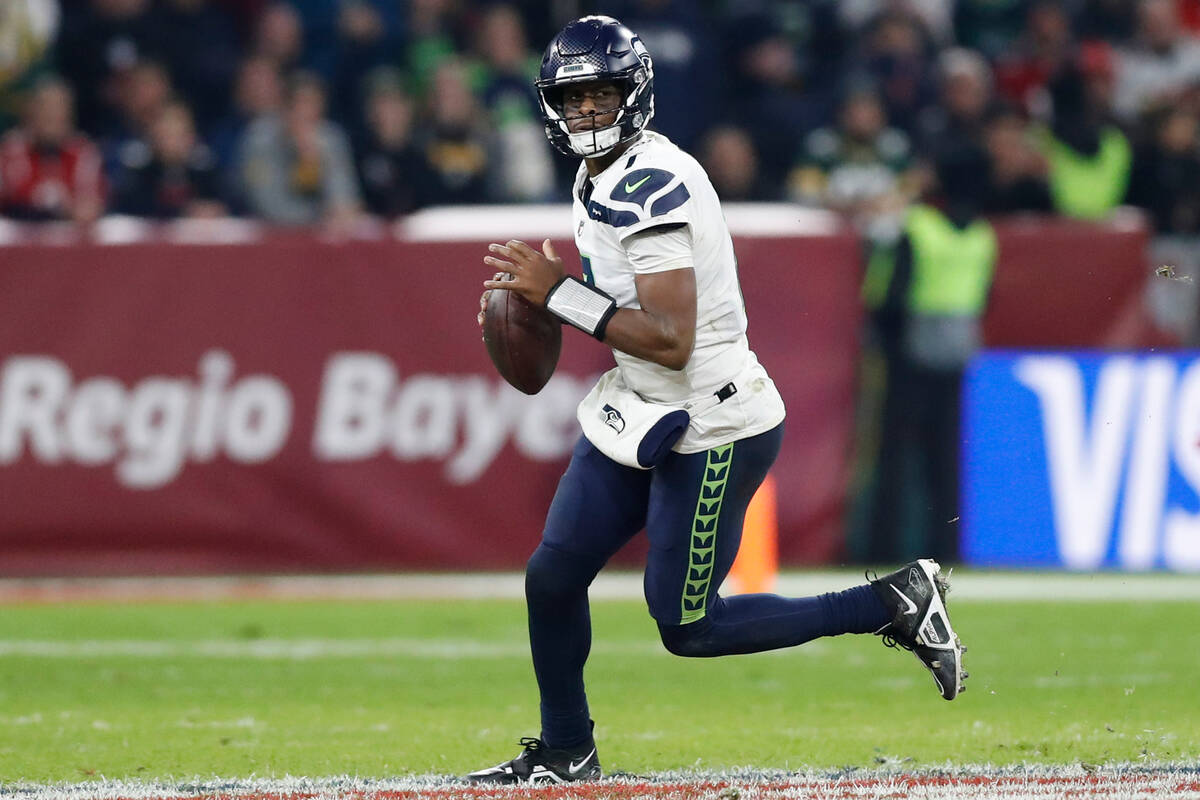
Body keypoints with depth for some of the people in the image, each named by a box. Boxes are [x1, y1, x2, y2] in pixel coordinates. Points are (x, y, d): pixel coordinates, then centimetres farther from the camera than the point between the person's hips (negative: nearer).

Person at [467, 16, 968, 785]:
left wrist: (561, 293, -23)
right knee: (552, 575, 7)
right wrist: (548, 299, 6)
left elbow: (671, 341, -28)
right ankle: (565, 751, 25)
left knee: (687, 627, -1)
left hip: (714, 430, -9)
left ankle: (893, 604, 8)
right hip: (642, 412, 9)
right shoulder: (601, 180, 8)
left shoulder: (649, 188, -23)